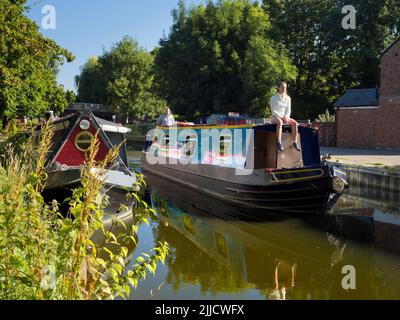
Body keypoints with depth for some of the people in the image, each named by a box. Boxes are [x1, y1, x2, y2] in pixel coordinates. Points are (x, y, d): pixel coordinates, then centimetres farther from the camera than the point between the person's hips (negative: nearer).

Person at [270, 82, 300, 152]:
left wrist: (286, 117, -12)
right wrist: (281, 117, -20)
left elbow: (288, 110, 9)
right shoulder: (274, 98, 0)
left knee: (295, 123, -24)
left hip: (285, 117, 5)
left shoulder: (288, 98, 12)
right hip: (275, 117, -5)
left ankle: (294, 143, -27)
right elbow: (273, 110, -7)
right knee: (280, 122, -40)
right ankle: (279, 143, -49)